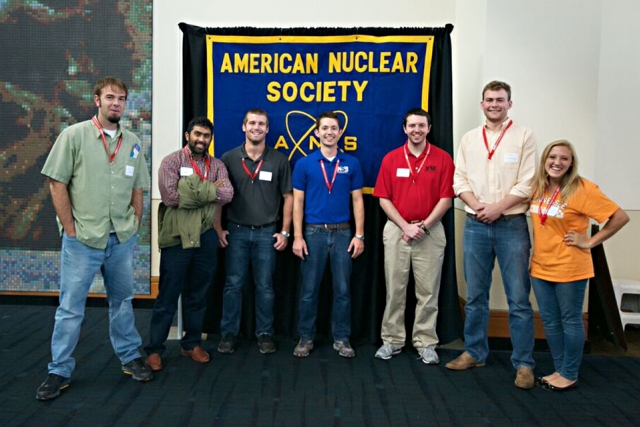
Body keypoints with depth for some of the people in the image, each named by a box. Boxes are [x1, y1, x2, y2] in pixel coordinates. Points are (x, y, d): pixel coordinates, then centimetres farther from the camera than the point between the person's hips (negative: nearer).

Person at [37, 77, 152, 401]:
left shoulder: (133, 143, 8)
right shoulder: (74, 135, -4)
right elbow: (57, 183, -6)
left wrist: (134, 228, 6)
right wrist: (70, 229, -8)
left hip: (121, 240, 4)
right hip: (82, 239, -3)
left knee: (122, 301, 16)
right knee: (70, 307, 5)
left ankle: (130, 357, 29)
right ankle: (60, 371, 18)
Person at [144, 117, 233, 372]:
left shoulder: (217, 165, 9)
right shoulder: (171, 162, -3)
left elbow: (227, 195, -7)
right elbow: (171, 196, -18)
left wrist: (191, 191, -13)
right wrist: (210, 190, -12)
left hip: (206, 238, 4)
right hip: (177, 237, -4)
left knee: (198, 295, 13)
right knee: (167, 296, 2)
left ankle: (192, 343, 27)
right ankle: (154, 349, 14)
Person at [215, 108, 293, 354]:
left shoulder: (279, 160, 1)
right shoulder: (229, 158, 1)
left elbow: (288, 197, 4)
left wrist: (285, 232, -1)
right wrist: (218, 228, -1)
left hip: (266, 233, 0)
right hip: (236, 232, 0)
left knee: (265, 286, 8)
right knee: (233, 285, 6)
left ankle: (265, 334, 20)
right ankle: (229, 333, 18)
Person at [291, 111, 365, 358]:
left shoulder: (351, 164, 4)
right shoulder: (304, 164, 1)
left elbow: (357, 201, 5)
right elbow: (297, 202, 0)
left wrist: (359, 235, -1)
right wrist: (297, 236, -6)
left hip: (342, 233, 1)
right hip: (313, 232, -1)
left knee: (342, 289, 6)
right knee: (309, 289, 6)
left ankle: (341, 339, 19)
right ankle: (306, 337, 19)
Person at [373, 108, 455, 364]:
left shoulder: (443, 158, 0)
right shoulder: (391, 159, 3)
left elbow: (446, 199, -3)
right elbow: (384, 199, 1)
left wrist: (424, 226, -12)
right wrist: (405, 226, -9)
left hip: (430, 232, -1)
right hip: (396, 230, 1)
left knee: (428, 291, 4)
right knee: (395, 289, 7)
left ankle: (425, 342, 15)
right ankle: (392, 340, 18)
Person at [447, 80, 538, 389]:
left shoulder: (523, 136, 1)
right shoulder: (469, 138, 11)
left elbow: (527, 183, -6)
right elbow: (459, 180, 6)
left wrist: (497, 208, -14)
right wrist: (477, 206, -10)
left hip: (511, 225, -3)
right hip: (475, 225, 3)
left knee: (518, 298, 0)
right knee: (475, 296, 11)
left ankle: (524, 363, 10)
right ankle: (475, 353, 24)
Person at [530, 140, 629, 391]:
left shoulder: (582, 189, -14)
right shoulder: (538, 188, 4)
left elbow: (620, 217, -14)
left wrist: (590, 242, -12)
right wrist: (539, 245, 8)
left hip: (569, 268, -6)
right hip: (540, 267, 6)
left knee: (570, 321, 7)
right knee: (549, 321, 13)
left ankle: (569, 375, 20)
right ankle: (560, 370, 27)